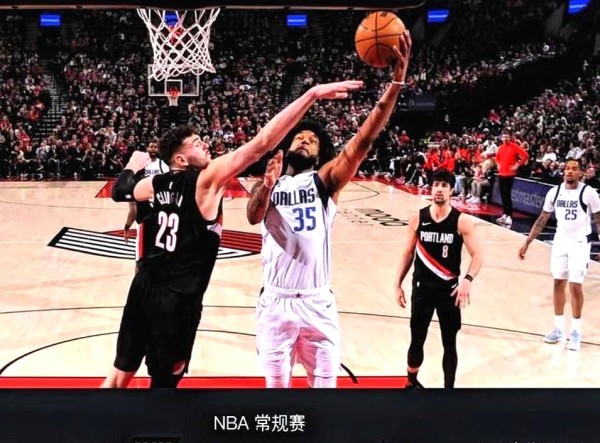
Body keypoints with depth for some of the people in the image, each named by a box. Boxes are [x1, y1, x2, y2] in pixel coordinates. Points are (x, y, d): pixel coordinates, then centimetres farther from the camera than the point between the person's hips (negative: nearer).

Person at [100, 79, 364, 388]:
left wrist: (134, 163, 47)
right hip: (178, 296, -7)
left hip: (144, 285, 7)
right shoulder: (207, 179, -12)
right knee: (164, 382, 7)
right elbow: (262, 143, -21)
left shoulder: (158, 183, 5)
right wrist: (313, 94, -25)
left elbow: (120, 191, 26)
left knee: (120, 374, 20)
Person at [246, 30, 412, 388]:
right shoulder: (269, 184, 8)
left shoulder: (326, 179, 2)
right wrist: (267, 185, -34)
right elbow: (253, 217, -12)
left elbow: (363, 141, -11)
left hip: (318, 303, -1)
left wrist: (397, 82, -22)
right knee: (277, 384, 11)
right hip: (276, 302, 1)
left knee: (325, 383, 8)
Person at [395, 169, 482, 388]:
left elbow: (477, 256, -10)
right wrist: (398, 284, 4)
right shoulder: (418, 218, -2)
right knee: (417, 340, 12)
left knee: (449, 344, 7)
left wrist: (468, 279, -27)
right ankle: (411, 382, 33)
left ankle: (449, 386, 21)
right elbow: (408, 253, 7)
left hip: (449, 289, -2)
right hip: (422, 288, 2)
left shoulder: (462, 221, -9)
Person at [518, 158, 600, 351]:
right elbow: (542, 219, 8)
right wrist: (527, 243, 6)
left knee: (575, 286, -4)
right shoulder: (554, 192, 0)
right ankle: (559, 329, 19)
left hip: (579, 243, -4)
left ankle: (576, 331, 9)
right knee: (558, 283, 8)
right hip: (560, 241, 4)